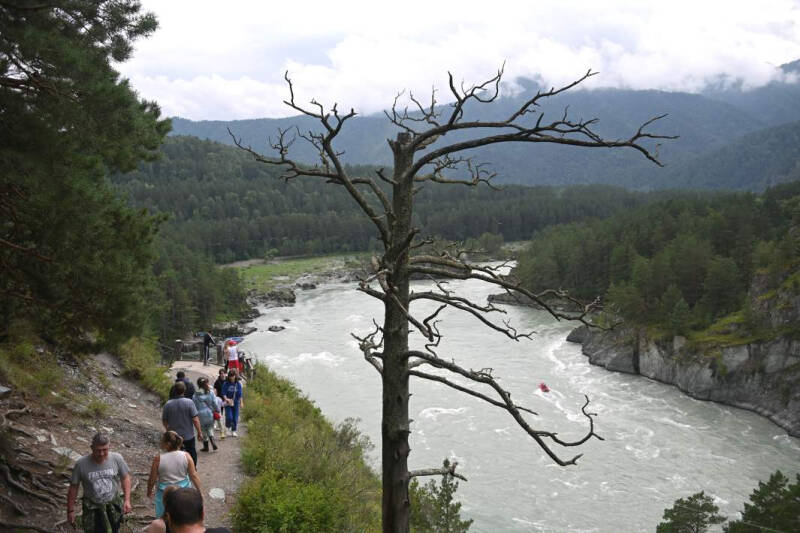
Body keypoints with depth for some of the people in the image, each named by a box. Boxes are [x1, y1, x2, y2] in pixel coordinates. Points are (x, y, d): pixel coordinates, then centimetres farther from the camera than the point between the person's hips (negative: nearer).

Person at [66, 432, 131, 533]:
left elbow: (125, 477, -2)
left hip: (114, 504, 2)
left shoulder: (117, 458, -16)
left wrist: (127, 500, -6)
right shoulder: (81, 464, -20)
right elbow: (73, 487, -9)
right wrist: (70, 510, -3)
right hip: (92, 508, -2)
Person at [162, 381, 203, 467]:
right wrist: (199, 432, -5)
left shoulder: (168, 404, -10)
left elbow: (164, 420, 1)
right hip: (188, 435, -1)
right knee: (192, 454, 18)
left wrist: (167, 429, 21)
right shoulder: (189, 402, -17)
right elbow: (195, 419, -17)